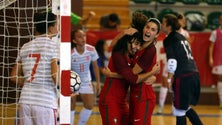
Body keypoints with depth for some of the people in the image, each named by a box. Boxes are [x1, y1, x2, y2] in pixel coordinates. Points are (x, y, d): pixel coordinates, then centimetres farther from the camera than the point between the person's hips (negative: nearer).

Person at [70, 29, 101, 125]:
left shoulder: (91, 50, -16)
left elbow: (95, 66, -2)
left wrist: (98, 82, -1)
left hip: (86, 81, 3)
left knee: (89, 105, 0)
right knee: (71, 107, -2)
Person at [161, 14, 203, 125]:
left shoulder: (168, 40, -5)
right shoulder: (181, 37, 19)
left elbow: (172, 61, -13)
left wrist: (169, 80, -8)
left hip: (183, 78, -8)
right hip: (194, 74, 8)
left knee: (179, 111, 1)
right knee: (186, 107, 23)